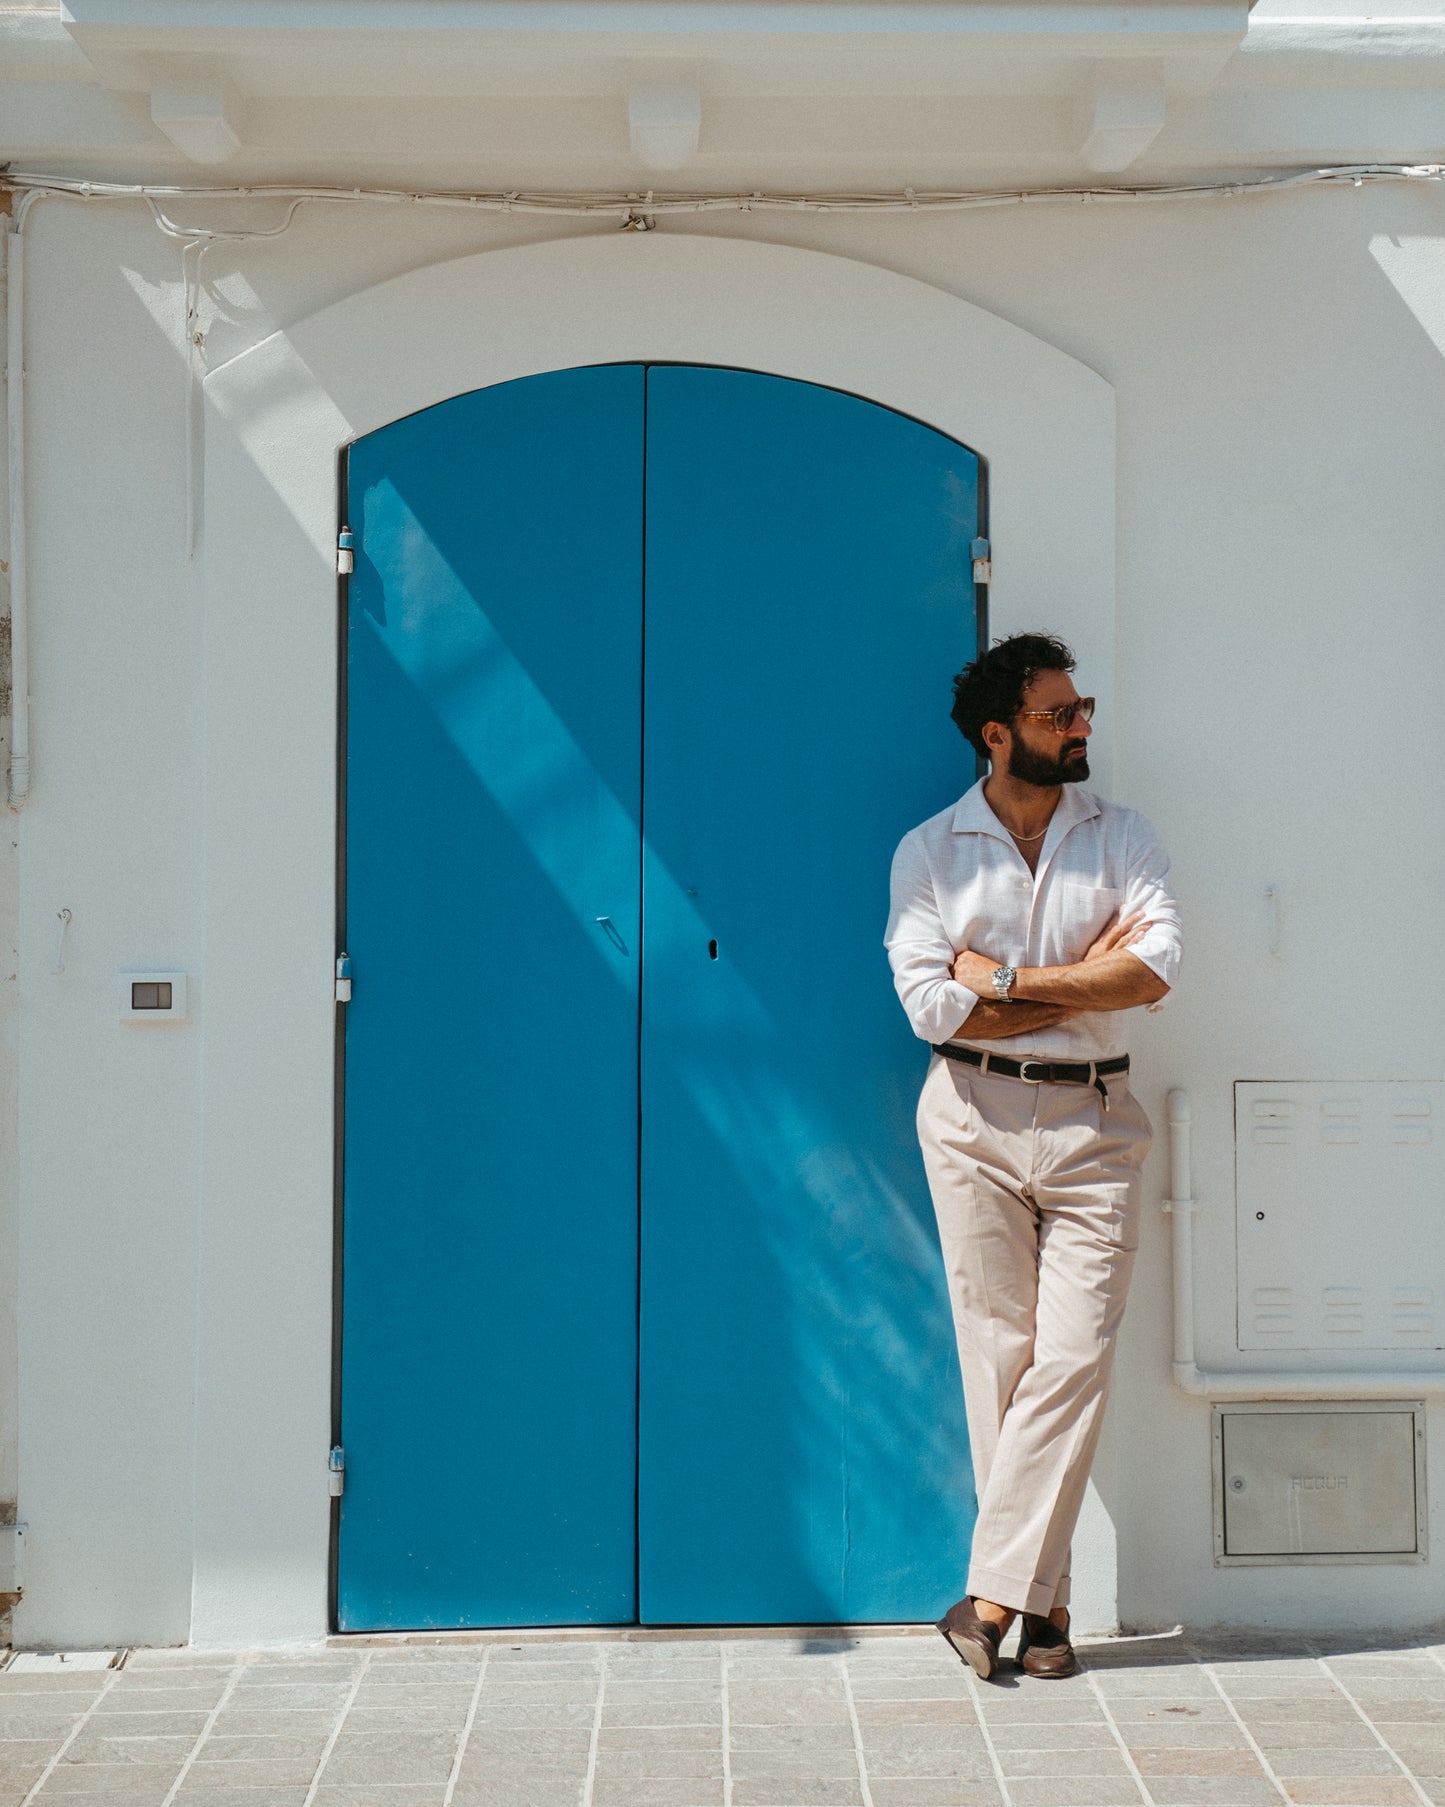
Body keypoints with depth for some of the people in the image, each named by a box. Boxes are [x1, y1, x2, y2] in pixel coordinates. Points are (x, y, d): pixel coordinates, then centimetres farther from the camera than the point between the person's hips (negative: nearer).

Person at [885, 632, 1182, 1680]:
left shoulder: (1123, 839, 8)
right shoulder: (930, 853, 4)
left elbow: (1158, 965, -9)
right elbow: (932, 1007, -8)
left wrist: (1008, 980, -12)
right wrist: (1086, 984, -7)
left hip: (1094, 1122, 1)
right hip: (976, 1120, -1)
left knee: (1075, 1356, -7)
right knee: (999, 1354, -1)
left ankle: (996, 1590, -1)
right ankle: (1045, 1600, 8)